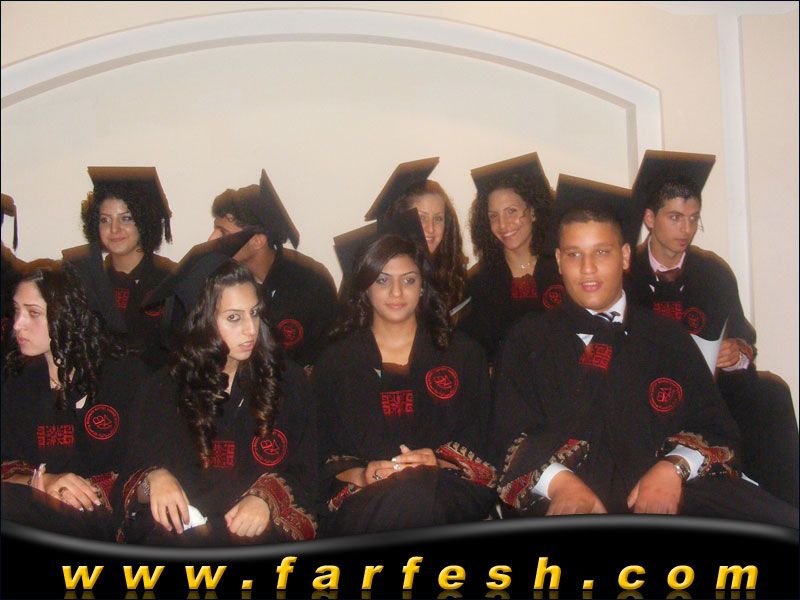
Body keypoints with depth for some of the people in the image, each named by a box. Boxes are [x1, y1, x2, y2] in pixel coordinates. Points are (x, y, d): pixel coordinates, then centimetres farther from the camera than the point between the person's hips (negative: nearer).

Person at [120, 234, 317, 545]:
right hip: (184, 524, 1)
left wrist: (266, 498, -15)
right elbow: (135, 473, 8)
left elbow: (304, 473, 6)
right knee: (164, 534, -33)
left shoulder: (288, 380, 9)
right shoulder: (163, 389, 9)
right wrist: (154, 480, -17)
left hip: (261, 529, 0)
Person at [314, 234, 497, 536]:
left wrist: (440, 462, -12)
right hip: (362, 499, 0)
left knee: (417, 491, -37)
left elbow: (478, 442, 10)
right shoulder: (335, 361, 17)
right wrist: (359, 475, -13)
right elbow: (323, 456, 9)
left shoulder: (464, 354, 18)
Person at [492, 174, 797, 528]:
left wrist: (673, 468, -11)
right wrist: (560, 482, -16)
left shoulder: (667, 338, 22)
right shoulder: (528, 339, 17)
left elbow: (714, 428, 12)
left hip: (666, 496, 3)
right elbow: (514, 433, 6)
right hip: (564, 501, -3)